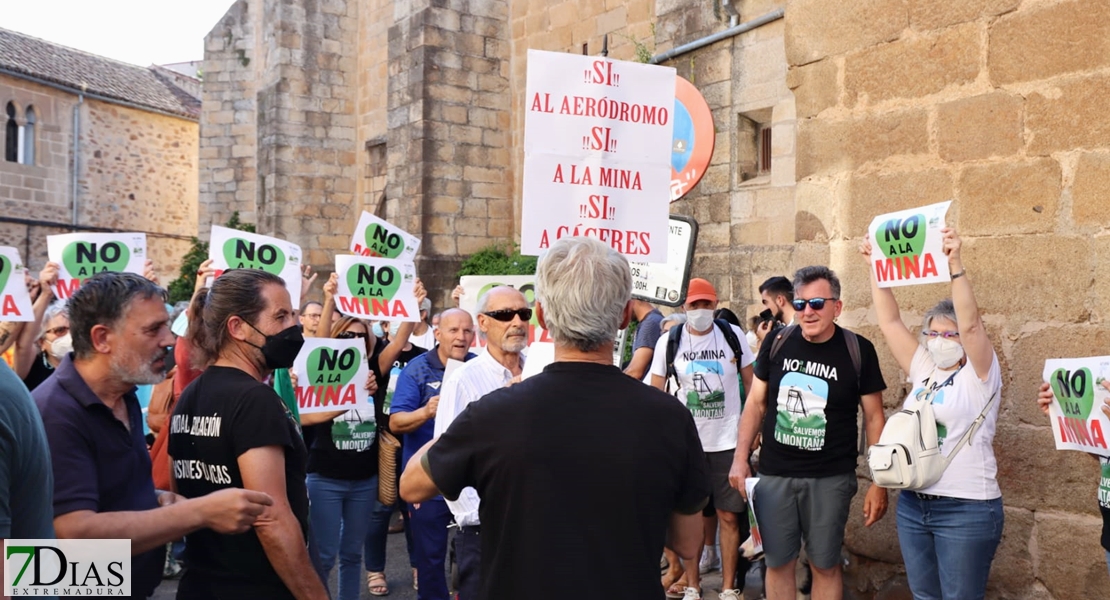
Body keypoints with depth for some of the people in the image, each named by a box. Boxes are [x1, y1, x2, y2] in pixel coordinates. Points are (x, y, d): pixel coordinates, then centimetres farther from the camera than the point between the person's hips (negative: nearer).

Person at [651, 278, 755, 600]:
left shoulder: (733, 335, -2)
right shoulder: (669, 342, -2)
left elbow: (752, 383, 6)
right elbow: (656, 392, 3)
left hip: (728, 440, 0)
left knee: (729, 516, 4)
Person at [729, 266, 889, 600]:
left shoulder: (858, 351, -6)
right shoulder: (777, 342, -1)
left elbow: (874, 417, -1)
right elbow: (756, 403, 8)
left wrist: (879, 484, -5)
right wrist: (740, 458, 1)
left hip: (831, 479, -2)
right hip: (773, 475, 2)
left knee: (825, 564, 9)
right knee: (777, 562, 10)